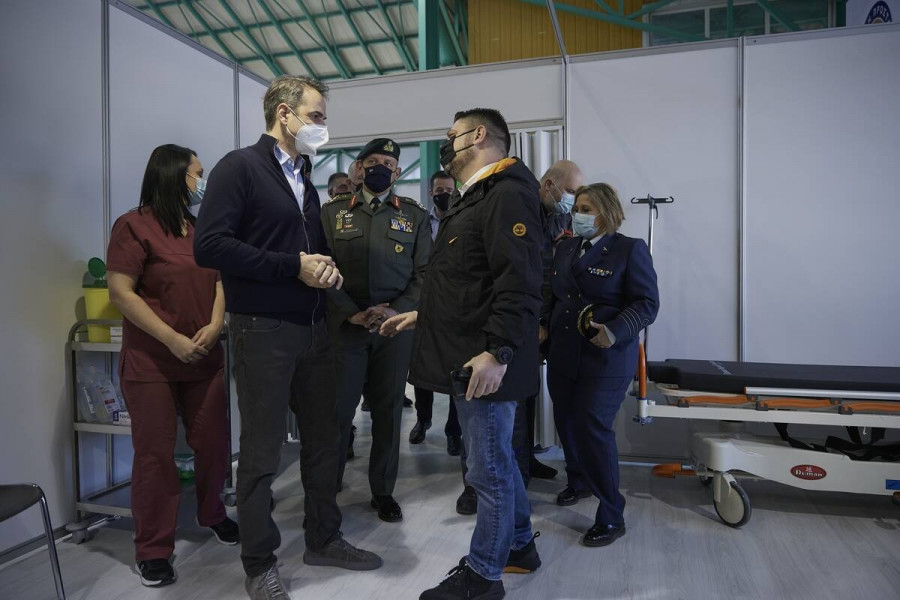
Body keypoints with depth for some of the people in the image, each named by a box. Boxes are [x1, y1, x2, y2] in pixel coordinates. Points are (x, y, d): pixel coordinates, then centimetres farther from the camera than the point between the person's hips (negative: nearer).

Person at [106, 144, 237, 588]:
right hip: (151, 362, -5)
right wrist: (173, 340, -16)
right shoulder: (134, 226, -6)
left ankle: (212, 514, 33)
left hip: (205, 358, 5)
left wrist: (215, 324, -8)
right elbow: (121, 292, -12)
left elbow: (219, 280, 11)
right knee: (155, 454, 2)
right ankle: (153, 550, 18)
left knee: (214, 444, 9)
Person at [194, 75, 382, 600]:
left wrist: (327, 268, 1)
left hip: (314, 329, 8)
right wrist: (294, 266, -18)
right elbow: (210, 246, -18)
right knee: (262, 452, 4)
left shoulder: (305, 181, 17)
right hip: (264, 331, -8)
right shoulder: (240, 167, -7)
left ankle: (324, 539, 34)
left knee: (324, 439, 15)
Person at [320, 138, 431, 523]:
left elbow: (424, 272, 3)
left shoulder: (415, 215, 9)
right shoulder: (332, 212, 7)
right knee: (337, 409, 1)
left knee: (388, 410, 8)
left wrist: (396, 311, -11)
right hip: (344, 324, 0)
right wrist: (352, 313, -12)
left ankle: (383, 491, 25)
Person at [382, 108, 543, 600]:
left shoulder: (508, 194, -13)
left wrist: (497, 351, -28)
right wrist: (423, 315, 23)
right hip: (465, 358, 11)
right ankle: (519, 546, 39)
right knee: (496, 460, 21)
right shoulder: (473, 199, 20)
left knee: (489, 469, 4)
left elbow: (518, 283, -24)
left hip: (485, 363, -10)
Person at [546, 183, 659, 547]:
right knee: (566, 423, 14)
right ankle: (578, 481, 41)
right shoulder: (566, 249, 12)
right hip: (563, 356, 6)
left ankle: (611, 517, 9)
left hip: (605, 360, -6)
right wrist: (546, 328, 8)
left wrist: (616, 331, -24)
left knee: (592, 428, -8)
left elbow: (646, 303, -10)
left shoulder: (630, 249, -5)